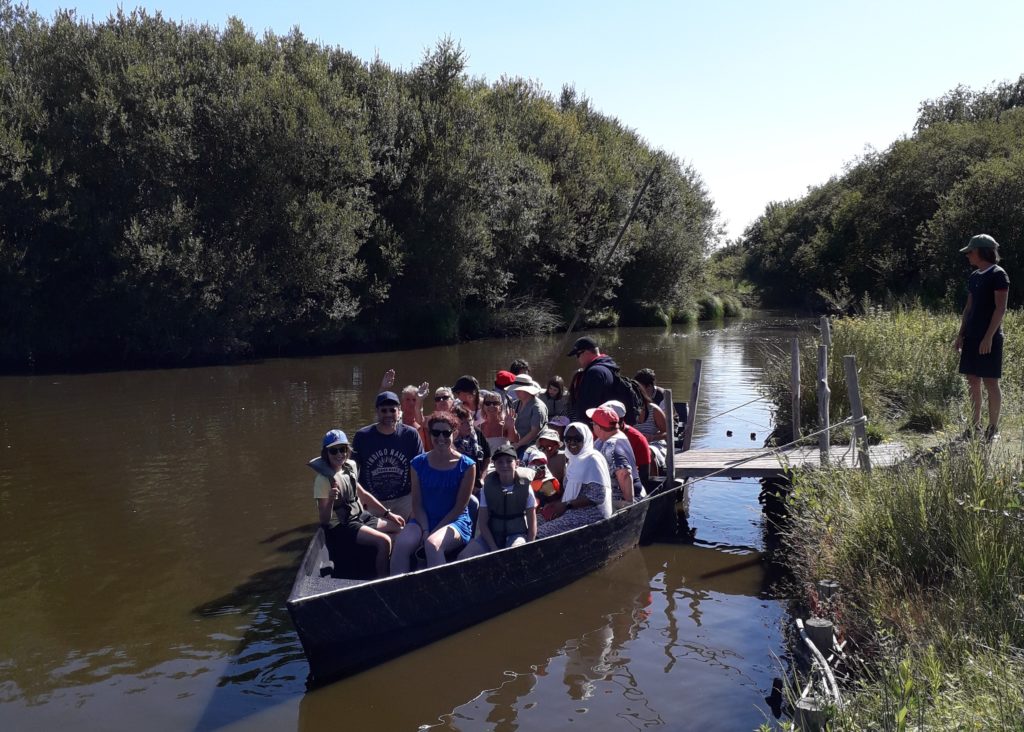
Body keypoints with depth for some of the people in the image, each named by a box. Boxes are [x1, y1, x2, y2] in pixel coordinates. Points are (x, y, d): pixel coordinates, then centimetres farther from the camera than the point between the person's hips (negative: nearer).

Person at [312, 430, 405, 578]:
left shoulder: (349, 467, 3)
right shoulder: (323, 479, -18)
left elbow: (363, 495, 16)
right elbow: (324, 520, -18)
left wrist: (388, 514, 13)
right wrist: (331, 500, -36)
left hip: (361, 516, 8)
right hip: (340, 526, -8)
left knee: (402, 530, 3)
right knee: (384, 541, -26)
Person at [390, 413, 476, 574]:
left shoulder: (466, 466, -2)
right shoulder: (418, 463, 6)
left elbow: (460, 506, -5)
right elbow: (417, 504, 3)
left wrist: (433, 533, -11)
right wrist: (425, 531, -13)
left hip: (455, 521, -3)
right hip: (423, 520, 3)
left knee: (433, 544, -36)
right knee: (401, 544, -29)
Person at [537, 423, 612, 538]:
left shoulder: (593, 460, -11)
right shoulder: (575, 460, 16)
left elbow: (598, 495, -18)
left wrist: (566, 505, -16)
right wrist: (559, 504, -1)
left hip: (591, 515, -9)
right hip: (575, 512, 9)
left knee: (539, 533, -16)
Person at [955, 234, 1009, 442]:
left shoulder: (998, 275, -8)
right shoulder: (973, 277, 14)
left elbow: (1000, 309, -13)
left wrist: (989, 337, -19)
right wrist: (961, 334, 13)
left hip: (989, 338, -7)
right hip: (972, 336, 7)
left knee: (990, 382, -3)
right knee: (973, 382, 8)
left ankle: (993, 429, 4)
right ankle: (975, 427, 15)